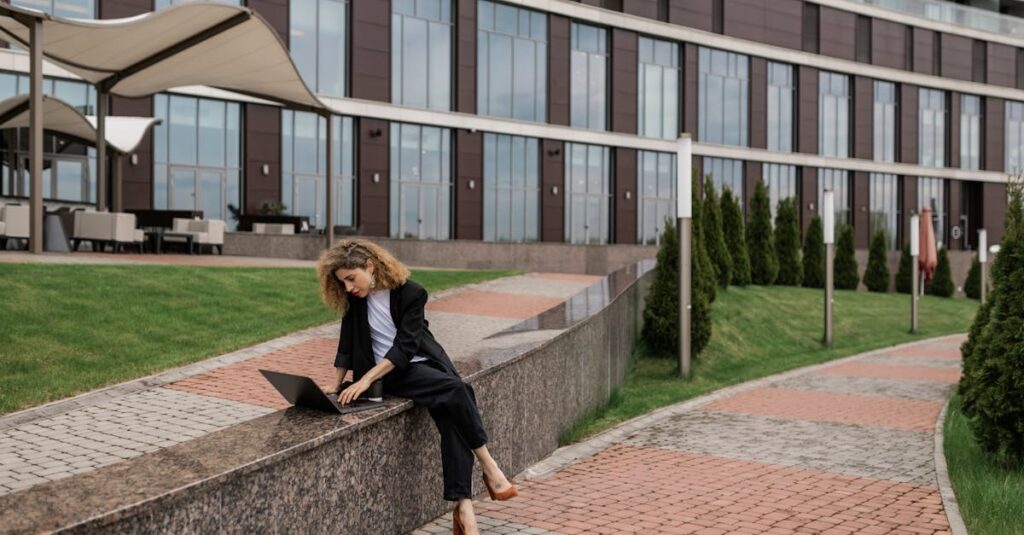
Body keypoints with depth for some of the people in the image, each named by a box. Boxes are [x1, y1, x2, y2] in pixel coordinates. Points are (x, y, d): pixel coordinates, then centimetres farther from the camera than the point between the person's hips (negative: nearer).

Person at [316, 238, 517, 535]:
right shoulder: (355, 300, 1)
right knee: (456, 390, -30)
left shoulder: (410, 292, -10)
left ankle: (463, 506, -30)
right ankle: (488, 466, -20)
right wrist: (336, 386, 5)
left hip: (423, 362, 0)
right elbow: (347, 344, 9)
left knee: (452, 415, -28)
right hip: (390, 375, 0)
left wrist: (365, 380, -24)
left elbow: (405, 345, -16)